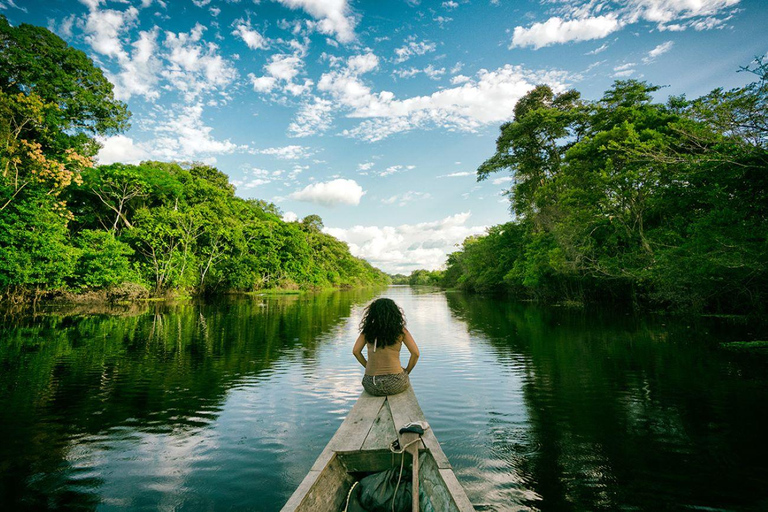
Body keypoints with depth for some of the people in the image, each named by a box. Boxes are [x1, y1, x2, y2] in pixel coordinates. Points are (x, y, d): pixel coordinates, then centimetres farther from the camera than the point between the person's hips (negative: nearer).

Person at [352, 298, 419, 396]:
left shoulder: (368, 329, 2)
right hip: (395, 385, -2)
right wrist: (407, 371, 9)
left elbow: (356, 351, 1)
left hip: (371, 386, 2)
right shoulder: (401, 330, -4)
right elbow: (415, 353, -6)